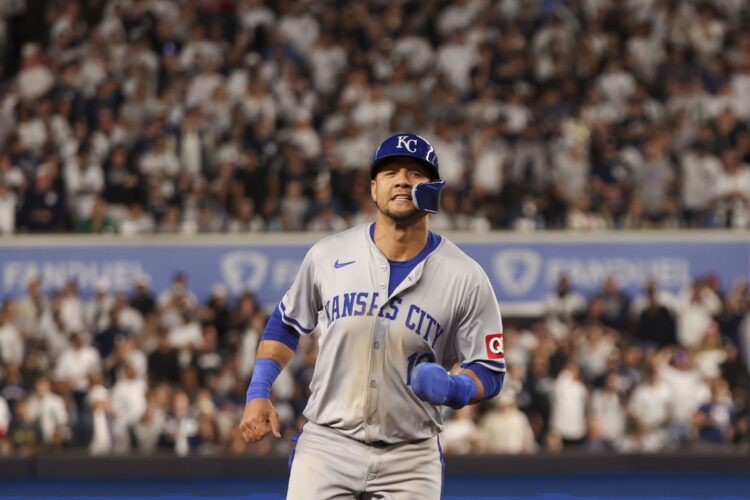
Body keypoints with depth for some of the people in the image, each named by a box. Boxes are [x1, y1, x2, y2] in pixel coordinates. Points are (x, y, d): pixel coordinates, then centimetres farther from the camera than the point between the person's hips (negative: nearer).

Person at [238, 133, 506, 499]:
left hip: (409, 459, -1)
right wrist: (258, 392, 6)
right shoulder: (328, 256, 1)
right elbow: (285, 324, 17)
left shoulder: (466, 278, -3)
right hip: (327, 445, 1)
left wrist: (454, 389, -20)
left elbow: (489, 372, 1)